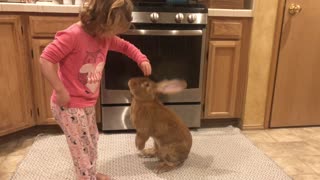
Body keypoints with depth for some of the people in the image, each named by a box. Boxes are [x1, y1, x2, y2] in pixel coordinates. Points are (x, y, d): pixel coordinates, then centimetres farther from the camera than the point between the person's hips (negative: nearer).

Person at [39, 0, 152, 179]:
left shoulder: (105, 37, 0)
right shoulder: (72, 35, -25)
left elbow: (125, 46, 15)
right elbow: (46, 59, -25)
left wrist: (141, 59, 0)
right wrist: (60, 90, -25)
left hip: (88, 104, 9)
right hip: (69, 106, -8)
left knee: (92, 141, 23)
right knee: (83, 148, 4)